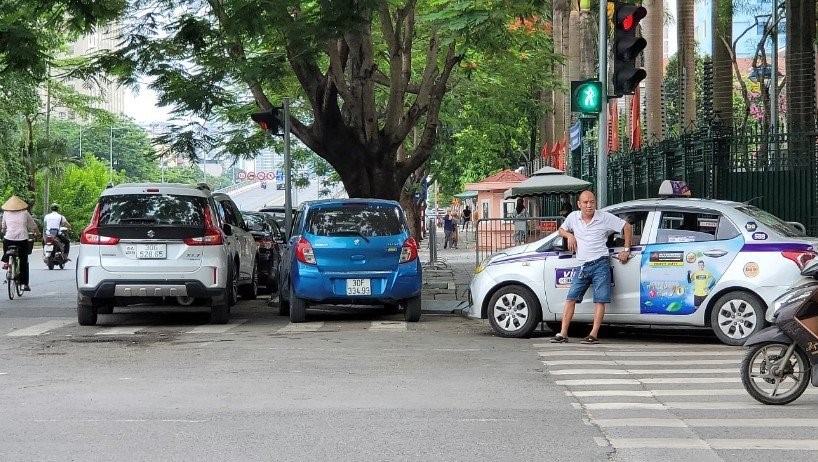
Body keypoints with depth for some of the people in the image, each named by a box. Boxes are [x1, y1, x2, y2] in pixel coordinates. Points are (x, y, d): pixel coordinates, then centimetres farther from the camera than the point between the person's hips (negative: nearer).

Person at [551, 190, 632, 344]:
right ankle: (563, 334, -2)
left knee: (600, 300, -6)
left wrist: (626, 250, 3)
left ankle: (594, 335, -5)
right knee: (571, 298, -2)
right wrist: (569, 235, 3)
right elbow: (562, 229, 25)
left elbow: (627, 227, 5)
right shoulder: (573, 217, 7)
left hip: (600, 264, -4)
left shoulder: (605, 218, -2)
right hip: (582, 266, 4)